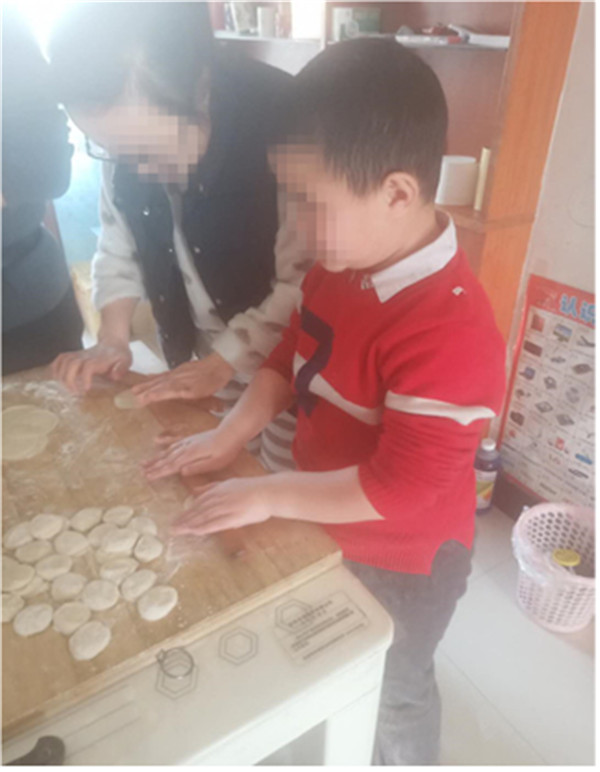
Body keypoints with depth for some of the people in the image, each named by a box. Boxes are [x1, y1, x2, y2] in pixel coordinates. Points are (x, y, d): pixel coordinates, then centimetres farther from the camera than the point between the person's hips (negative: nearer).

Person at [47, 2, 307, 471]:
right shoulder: (126, 139, -8)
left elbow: (306, 286, -22)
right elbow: (120, 242, 5)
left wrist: (224, 361, -20)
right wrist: (113, 338, -5)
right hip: (204, 362, 5)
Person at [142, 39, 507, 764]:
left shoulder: (450, 331, -36)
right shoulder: (341, 265, -9)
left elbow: (399, 486, -32)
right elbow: (291, 356, 2)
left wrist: (267, 494, -25)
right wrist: (230, 435, -8)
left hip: (401, 560, -7)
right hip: (327, 527, 8)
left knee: (391, 691, 24)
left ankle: (402, 758, 57)